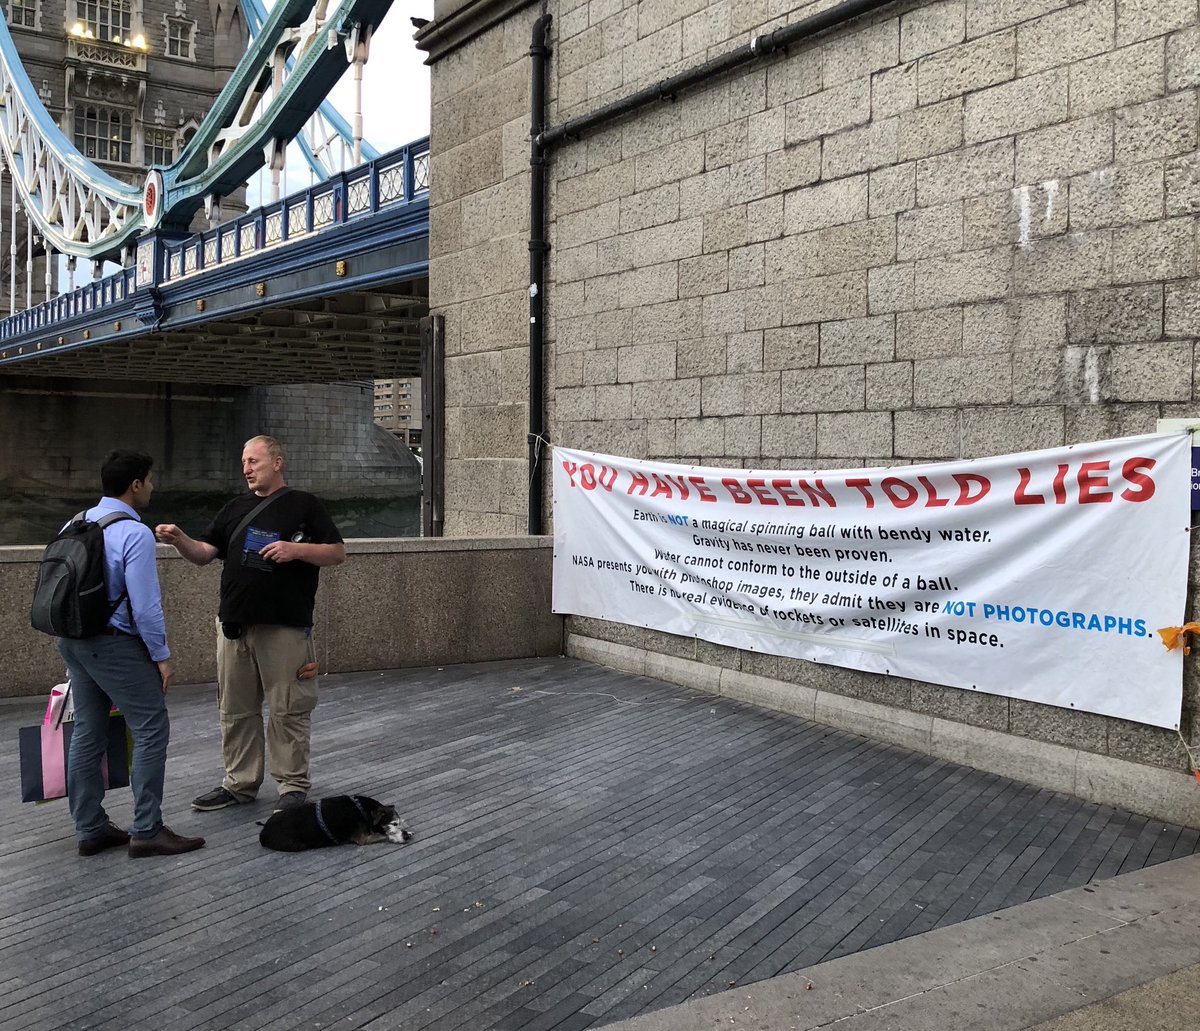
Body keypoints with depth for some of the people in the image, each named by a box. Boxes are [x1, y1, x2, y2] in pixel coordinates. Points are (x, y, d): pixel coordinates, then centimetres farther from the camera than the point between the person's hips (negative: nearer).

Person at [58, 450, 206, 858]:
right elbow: (145, 605, -19)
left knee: (87, 733, 14)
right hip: (115, 644, -9)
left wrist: (73, 634, 22)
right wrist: (161, 655, -10)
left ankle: (90, 829, 21)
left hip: (72, 640, 9)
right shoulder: (135, 534, -17)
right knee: (151, 730, -2)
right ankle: (147, 831, -1)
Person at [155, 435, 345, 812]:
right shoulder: (235, 509, 17)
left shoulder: (304, 505, 2)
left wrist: (297, 549, -16)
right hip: (234, 625, 6)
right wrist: (179, 539, -8)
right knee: (235, 710, 11)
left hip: (285, 627, -5)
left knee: (287, 711, 0)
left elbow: (337, 553, -1)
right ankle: (239, 782, 22)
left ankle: (293, 784, 11)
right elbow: (203, 553, 11)